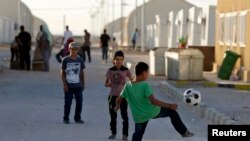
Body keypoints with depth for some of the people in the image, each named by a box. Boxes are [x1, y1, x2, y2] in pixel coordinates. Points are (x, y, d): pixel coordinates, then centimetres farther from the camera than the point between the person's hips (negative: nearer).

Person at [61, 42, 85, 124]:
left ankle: (77, 118, 15)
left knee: (79, 102, 3)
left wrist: (83, 84, 11)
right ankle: (66, 119, 11)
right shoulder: (65, 60, -3)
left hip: (78, 85, 3)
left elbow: (82, 73, 13)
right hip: (69, 85, -3)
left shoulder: (80, 60, 6)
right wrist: (64, 84, -8)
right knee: (68, 102, 0)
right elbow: (62, 73, -1)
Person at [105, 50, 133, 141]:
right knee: (113, 115, 10)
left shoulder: (126, 71, -4)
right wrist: (109, 84, -14)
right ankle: (113, 132, 23)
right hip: (113, 95, 2)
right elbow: (106, 83, 8)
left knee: (124, 115, -1)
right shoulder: (110, 71, 1)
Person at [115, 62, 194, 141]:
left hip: (139, 117, 4)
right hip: (152, 112, -4)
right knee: (172, 112, 18)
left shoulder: (128, 86, -6)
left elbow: (118, 100, 1)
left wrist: (117, 106, 25)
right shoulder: (145, 85, -23)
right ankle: (184, 132, 29)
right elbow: (153, 101, -34)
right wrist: (169, 106, -30)